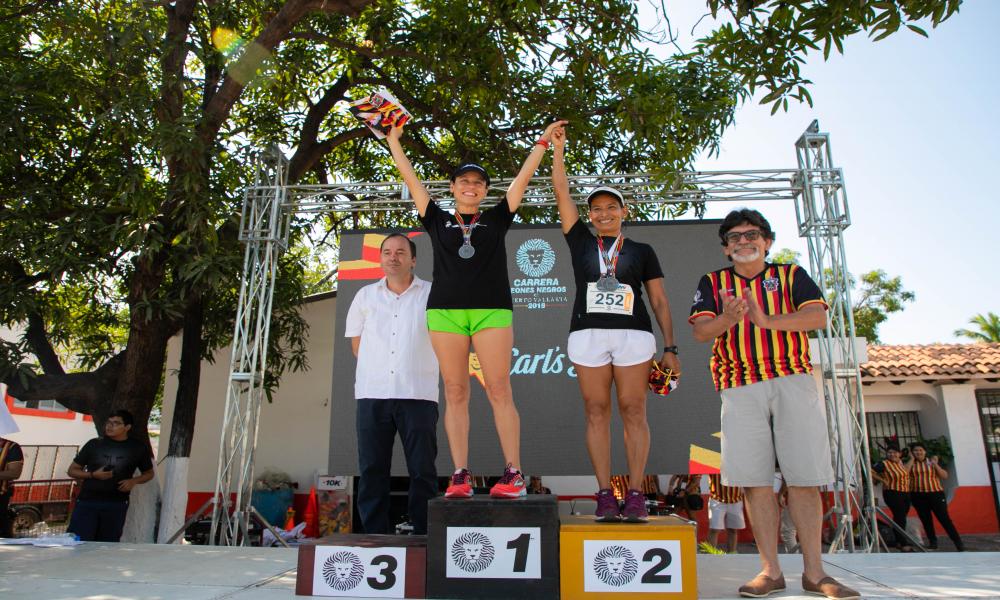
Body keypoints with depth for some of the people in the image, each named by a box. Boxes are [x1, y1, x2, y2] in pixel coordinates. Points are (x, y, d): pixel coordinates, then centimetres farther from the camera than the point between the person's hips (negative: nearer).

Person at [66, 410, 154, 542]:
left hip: (116, 506, 0)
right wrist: (93, 474, -8)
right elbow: (72, 470, 10)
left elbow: (149, 473, 18)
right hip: (87, 502, 0)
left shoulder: (138, 448, 6)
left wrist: (133, 481, -3)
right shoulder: (94, 444, 5)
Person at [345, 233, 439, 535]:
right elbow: (355, 340, 20)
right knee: (372, 470, 5)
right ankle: (374, 535, 14)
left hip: (418, 395, -2)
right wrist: (373, 368, 12)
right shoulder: (366, 295, 13)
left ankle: (424, 536, 10)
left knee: (423, 470, 1)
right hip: (372, 395, 2)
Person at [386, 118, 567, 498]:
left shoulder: (496, 220, 16)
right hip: (445, 311, 1)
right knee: (455, 392, -1)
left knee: (499, 390, -6)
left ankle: (513, 474, -5)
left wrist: (543, 141, 21)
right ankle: (460, 476, 1)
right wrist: (393, 139, 21)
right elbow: (410, 179, 18)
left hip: (492, 310, -1)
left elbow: (523, 177, 18)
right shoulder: (438, 221, 16)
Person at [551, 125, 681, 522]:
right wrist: (558, 147, 14)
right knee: (596, 412, -1)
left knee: (633, 412, -3)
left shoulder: (642, 251, 13)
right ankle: (605, 494, 2)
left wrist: (670, 347, 2)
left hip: (634, 335, -1)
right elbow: (561, 192, 13)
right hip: (587, 336, 1)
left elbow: (659, 300, 9)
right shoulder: (581, 242, 15)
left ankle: (636, 494, 0)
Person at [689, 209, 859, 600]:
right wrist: (728, 319, -23)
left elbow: (818, 317, -4)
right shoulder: (713, 283, 12)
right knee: (756, 480, 0)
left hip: (793, 381, 0)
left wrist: (767, 320, -21)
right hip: (740, 387, 0)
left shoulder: (791, 275, 11)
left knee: (804, 478, 0)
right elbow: (701, 332, -1)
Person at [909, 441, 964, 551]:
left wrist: (935, 464, -11)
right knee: (926, 520, 5)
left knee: (944, 519, -6)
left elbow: (945, 476, 0)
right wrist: (911, 459, -8)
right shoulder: (911, 464, 6)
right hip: (918, 496, 1)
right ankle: (933, 542, 16)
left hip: (936, 494, -1)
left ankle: (959, 543, -2)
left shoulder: (931, 462, 7)